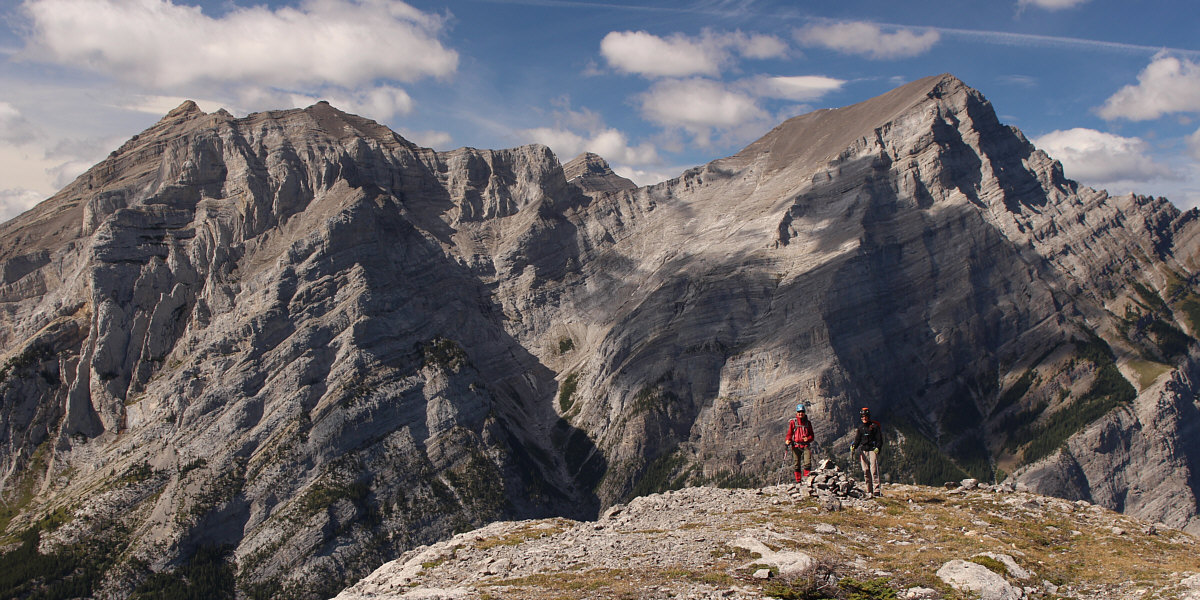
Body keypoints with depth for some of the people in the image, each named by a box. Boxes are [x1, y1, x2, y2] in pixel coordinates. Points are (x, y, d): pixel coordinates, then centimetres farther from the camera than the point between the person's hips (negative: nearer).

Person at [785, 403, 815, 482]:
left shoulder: (808, 423, 14)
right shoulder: (793, 422, 9)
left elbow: (811, 435, 15)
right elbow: (789, 434, 8)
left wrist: (808, 438, -8)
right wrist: (788, 441, -12)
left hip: (806, 445, 1)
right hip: (796, 445, -1)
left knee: (808, 462, -16)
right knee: (797, 464, -1)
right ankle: (798, 481, 6)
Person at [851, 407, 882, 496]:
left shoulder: (874, 426, 3)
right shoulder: (860, 427, 15)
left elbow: (879, 439, 2)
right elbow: (857, 440, 17)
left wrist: (877, 448, -13)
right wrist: (853, 448, 0)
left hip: (873, 450, -4)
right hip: (863, 451, 4)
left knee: (874, 470, -14)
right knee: (866, 471, 0)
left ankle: (876, 489, -19)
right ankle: (869, 491, 3)